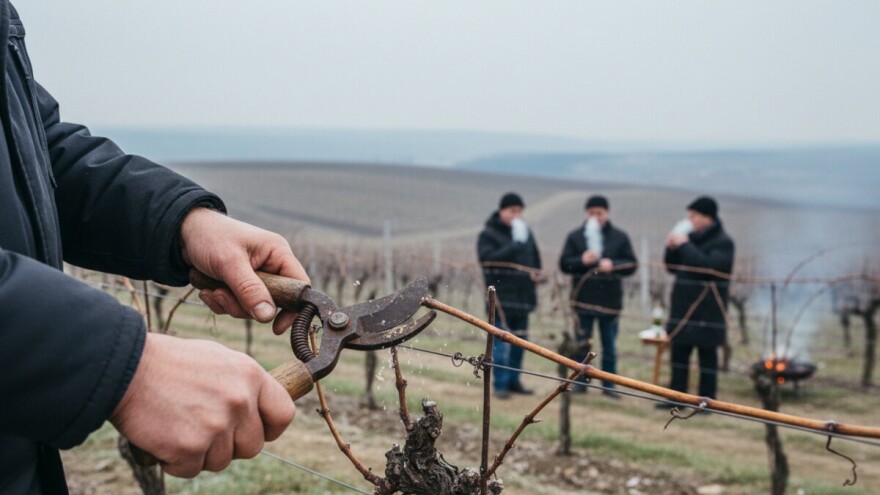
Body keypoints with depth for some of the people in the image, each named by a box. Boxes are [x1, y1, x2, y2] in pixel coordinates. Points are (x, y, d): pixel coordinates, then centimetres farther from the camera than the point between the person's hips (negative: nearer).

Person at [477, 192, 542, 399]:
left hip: (523, 296, 6)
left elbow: (535, 256, 25)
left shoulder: (525, 231, 14)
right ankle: (500, 384, -2)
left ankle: (513, 380, 22)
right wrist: (515, 245, -23)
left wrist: (536, 272, 5)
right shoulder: (488, 234, -5)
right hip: (501, 296, -6)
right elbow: (487, 258, -21)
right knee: (501, 340, -8)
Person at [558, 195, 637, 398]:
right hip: (583, 298, 0)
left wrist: (613, 265, -16)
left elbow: (632, 264, 2)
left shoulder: (620, 237, 4)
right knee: (581, 343, 6)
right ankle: (581, 380, 16)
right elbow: (564, 264, 1)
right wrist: (582, 261, -17)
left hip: (610, 300, 0)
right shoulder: (575, 236, 4)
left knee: (610, 346, 7)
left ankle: (608, 384, 16)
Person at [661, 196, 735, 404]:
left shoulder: (723, 242, -8)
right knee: (679, 352, 10)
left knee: (707, 355, 0)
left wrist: (684, 246, -19)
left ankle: (706, 401, 7)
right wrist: (672, 248, -2)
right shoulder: (692, 237, 12)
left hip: (707, 310, -7)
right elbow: (673, 267, 17)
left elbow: (709, 266, -24)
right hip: (683, 306, 7)